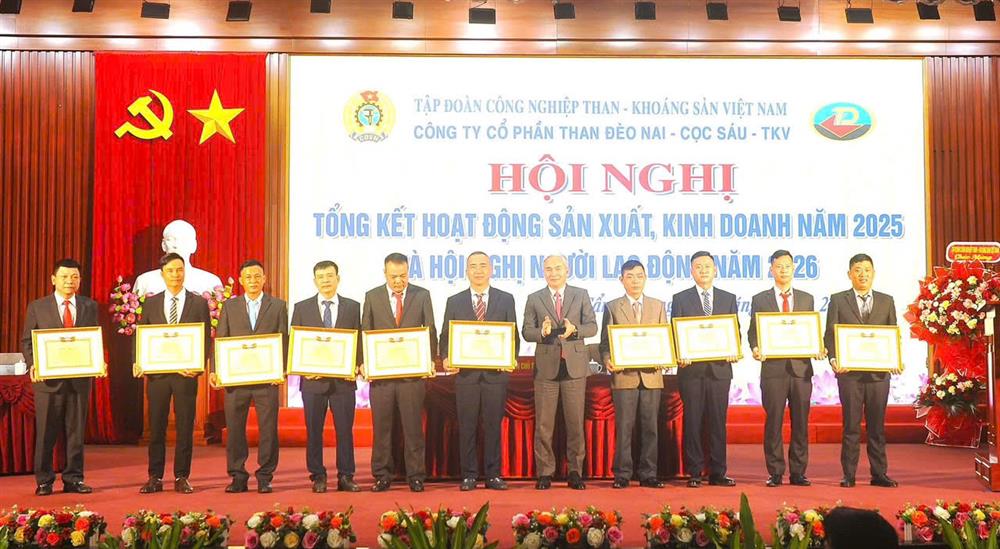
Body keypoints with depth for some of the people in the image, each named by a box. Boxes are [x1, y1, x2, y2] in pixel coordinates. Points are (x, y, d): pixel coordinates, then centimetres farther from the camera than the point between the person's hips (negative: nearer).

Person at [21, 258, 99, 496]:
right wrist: (33, 365, -12)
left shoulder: (90, 306, 9)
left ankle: (73, 479, 15)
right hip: (48, 378, -2)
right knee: (46, 432, 4)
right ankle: (44, 481, 13)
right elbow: (27, 341, 4)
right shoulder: (37, 307, 4)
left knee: (76, 431, 7)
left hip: (80, 378, 2)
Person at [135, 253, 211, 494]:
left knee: (185, 427, 2)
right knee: (156, 427, 5)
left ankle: (182, 478, 10)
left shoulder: (199, 303, 5)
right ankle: (155, 478, 12)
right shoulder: (151, 303, 10)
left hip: (186, 373, -1)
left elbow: (206, 339, 2)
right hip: (156, 373, 2)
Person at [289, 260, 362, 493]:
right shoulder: (302, 308, 7)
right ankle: (318, 477, 13)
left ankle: (345, 477, 10)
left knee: (345, 430, 2)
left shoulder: (353, 307, 8)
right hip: (313, 379, 0)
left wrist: (356, 366, -8)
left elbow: (359, 341, 7)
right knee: (314, 430, 5)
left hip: (344, 378, 0)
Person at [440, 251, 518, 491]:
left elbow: (513, 335, 7)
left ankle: (493, 475, 11)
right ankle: (468, 475, 10)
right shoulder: (454, 302, 10)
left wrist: (511, 358, -9)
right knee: (467, 426, 3)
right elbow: (445, 336, 9)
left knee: (493, 425, 3)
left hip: (496, 372, 0)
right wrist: (446, 358, -9)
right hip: (466, 372, 0)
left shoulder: (506, 299, 9)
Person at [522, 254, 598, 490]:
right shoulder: (534, 299, 9)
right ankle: (545, 473, 9)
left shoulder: (581, 295, 9)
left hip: (575, 366, 0)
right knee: (543, 424, 1)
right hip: (546, 367, 0)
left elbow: (592, 327, 3)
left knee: (575, 422, 3)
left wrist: (574, 329, -17)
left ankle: (575, 472, 12)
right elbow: (526, 332, 3)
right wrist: (542, 332, -18)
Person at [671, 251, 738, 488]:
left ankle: (717, 473, 9)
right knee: (693, 422, 0)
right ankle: (694, 473, 5)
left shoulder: (728, 298, 13)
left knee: (718, 422, 3)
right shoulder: (681, 299, 7)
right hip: (691, 368, -2)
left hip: (720, 368, 2)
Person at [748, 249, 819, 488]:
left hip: (801, 367, 2)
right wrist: (756, 349, -14)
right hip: (773, 367, -2)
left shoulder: (806, 298, 14)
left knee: (800, 422, 4)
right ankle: (775, 473, 7)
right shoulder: (760, 300, 8)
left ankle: (798, 472, 11)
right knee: (773, 422, 0)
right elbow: (753, 332, 6)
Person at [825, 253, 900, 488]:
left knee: (877, 425, 6)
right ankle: (849, 475, 6)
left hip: (879, 372, 2)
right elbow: (830, 334, 1)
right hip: (849, 372, -2)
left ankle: (879, 474, 13)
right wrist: (833, 359, -14)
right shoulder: (838, 300, 6)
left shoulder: (886, 301, 12)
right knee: (851, 425, 1)